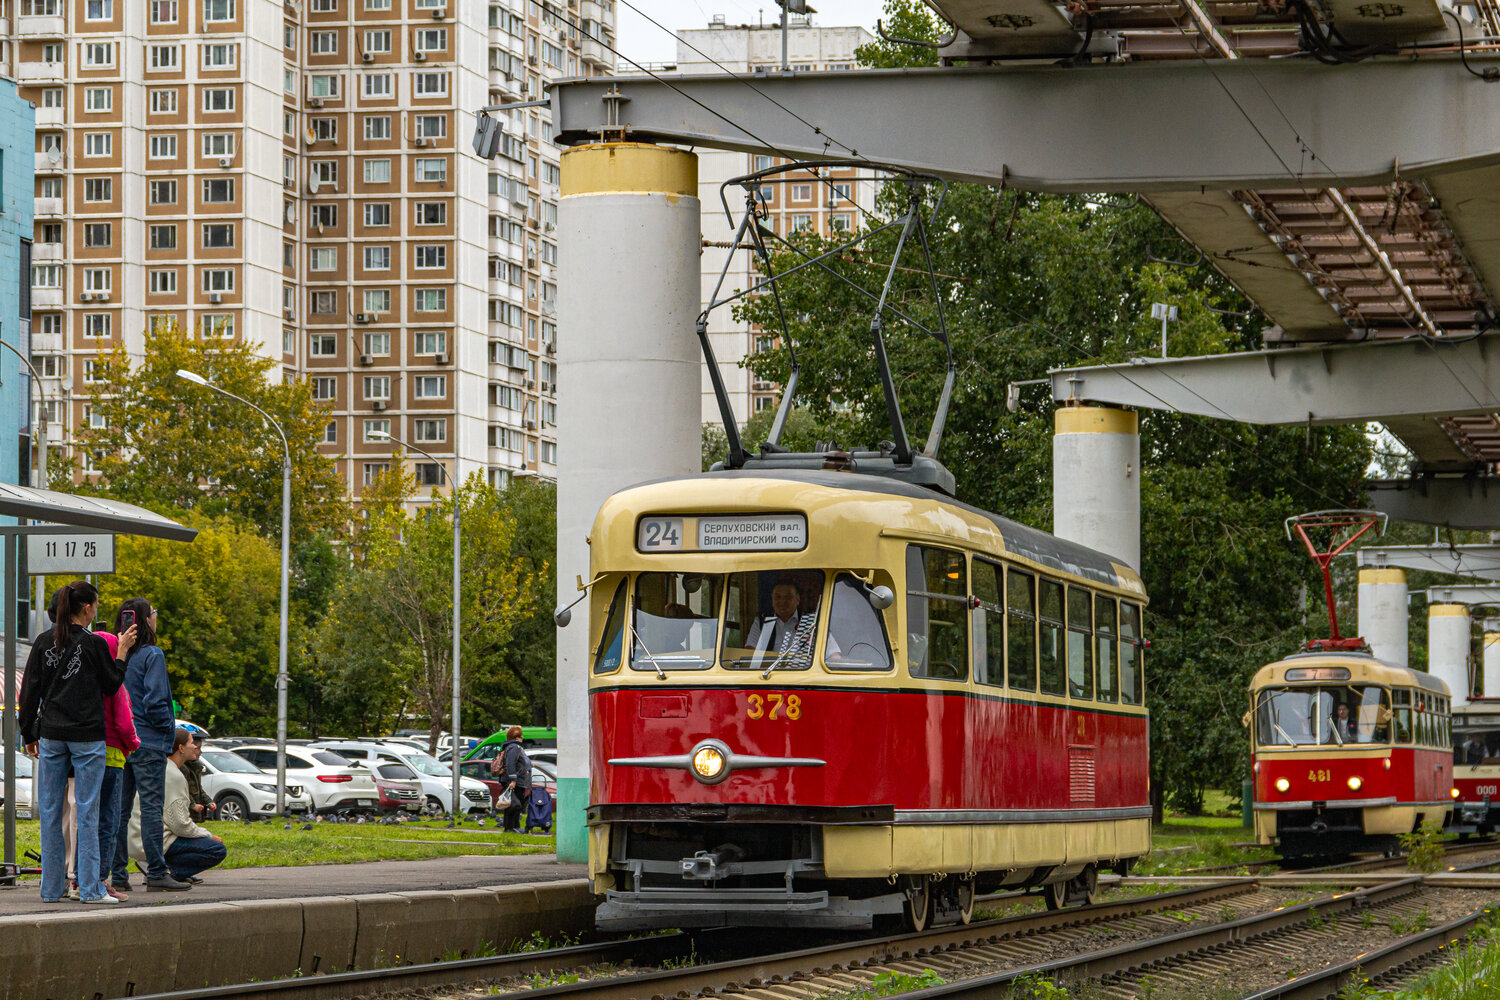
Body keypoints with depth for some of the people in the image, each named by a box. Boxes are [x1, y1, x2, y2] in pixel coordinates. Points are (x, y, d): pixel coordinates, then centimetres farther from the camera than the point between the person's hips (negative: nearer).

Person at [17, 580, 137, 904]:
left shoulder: (44, 642, 4)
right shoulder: (93, 644, -8)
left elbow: (29, 691, 7)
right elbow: (111, 686, 1)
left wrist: (29, 734, 14)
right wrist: (122, 652, 9)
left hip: (51, 734, 4)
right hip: (87, 736, -4)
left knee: (50, 810, 8)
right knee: (87, 810, -1)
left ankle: (51, 888, 10)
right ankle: (89, 888, -2)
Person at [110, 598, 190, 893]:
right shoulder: (151, 656, -12)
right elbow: (155, 702, -18)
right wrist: (168, 726, -2)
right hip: (148, 743, -6)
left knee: (119, 809, 8)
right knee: (151, 807, -5)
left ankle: (118, 874, 9)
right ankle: (157, 875, -5)